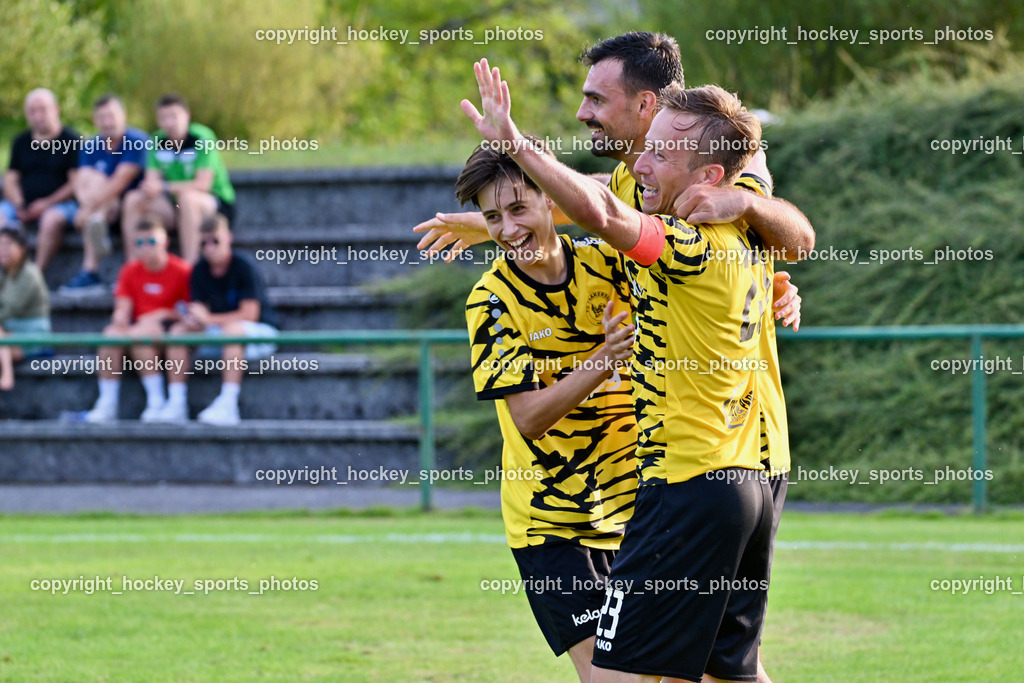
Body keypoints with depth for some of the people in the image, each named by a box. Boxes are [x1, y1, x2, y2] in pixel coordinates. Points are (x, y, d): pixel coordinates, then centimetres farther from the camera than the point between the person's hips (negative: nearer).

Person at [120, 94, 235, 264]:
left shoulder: (202, 138, -16)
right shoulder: (159, 142, 1)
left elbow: (203, 185, -22)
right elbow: (151, 179, -4)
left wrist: (164, 187, -27)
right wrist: (149, 188, -29)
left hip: (219, 205, -6)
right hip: (176, 205, 6)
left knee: (188, 198, -38)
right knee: (133, 199, -11)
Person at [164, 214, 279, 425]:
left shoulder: (243, 266, -16)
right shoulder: (200, 271, 2)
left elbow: (249, 315, -20)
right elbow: (198, 310, 3)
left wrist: (209, 319, -20)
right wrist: (193, 317, -22)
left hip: (261, 331, -6)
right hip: (217, 333, 6)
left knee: (232, 329, -38)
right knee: (179, 329, -13)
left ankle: (228, 404, -45)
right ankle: (177, 403, -20)